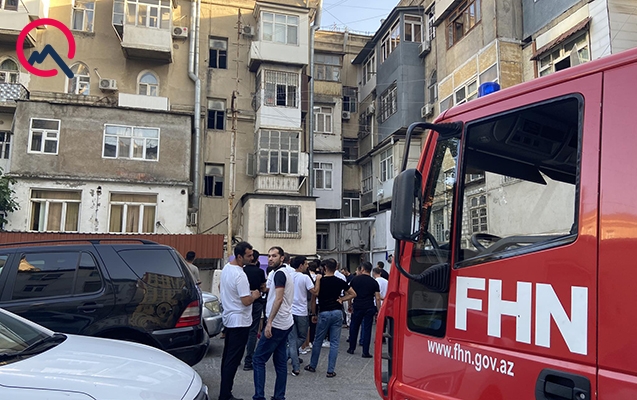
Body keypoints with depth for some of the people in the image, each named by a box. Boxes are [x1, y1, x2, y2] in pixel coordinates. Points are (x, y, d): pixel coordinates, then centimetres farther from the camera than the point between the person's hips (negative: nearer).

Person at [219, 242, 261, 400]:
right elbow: (246, 301, -24)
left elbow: (221, 288, 20)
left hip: (228, 317, 10)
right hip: (240, 321, -10)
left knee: (227, 356, 16)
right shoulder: (240, 275, -24)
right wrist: (254, 295, -6)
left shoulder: (226, 267, 5)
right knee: (233, 360, -3)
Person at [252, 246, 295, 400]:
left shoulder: (279, 273, -14)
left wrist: (269, 322, -25)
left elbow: (278, 298, -23)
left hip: (276, 324, -10)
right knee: (280, 361, 11)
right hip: (285, 324, 10)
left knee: (258, 360, -4)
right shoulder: (286, 272, 16)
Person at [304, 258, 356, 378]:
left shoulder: (319, 281, -4)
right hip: (337, 313, 1)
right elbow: (353, 294, 4)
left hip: (324, 313, -1)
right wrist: (341, 299, 4)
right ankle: (331, 370, 5)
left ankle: (312, 366, 25)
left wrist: (313, 314, 8)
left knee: (318, 341, 13)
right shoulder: (340, 282, 1)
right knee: (334, 343, 5)